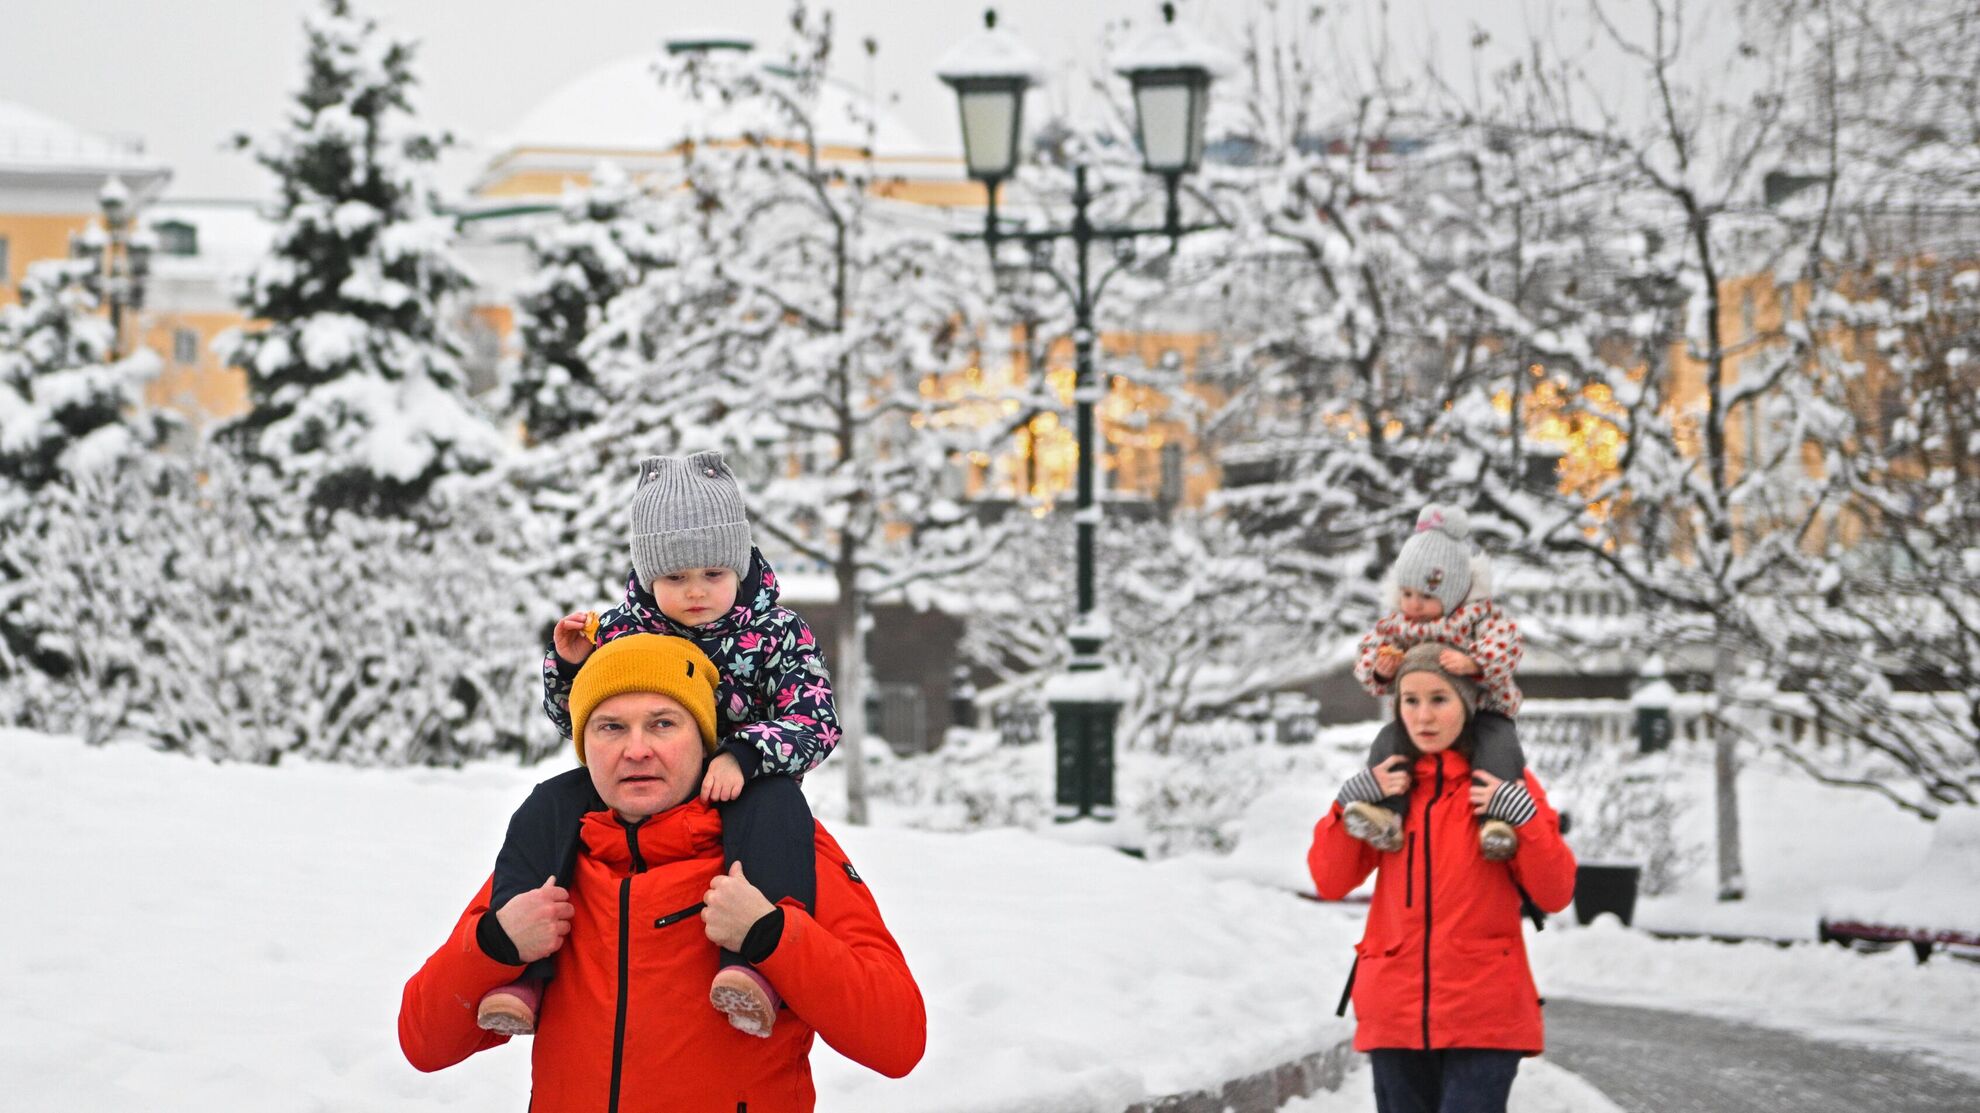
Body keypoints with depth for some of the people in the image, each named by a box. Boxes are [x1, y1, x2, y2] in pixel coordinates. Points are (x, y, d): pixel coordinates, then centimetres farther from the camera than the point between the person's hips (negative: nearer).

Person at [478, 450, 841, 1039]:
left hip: (741, 791, -3)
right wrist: (567, 664, -10)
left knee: (777, 807, -37)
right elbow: (575, 724, 11)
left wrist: (744, 757, -31)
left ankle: (756, 965, -53)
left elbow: (815, 720, -13)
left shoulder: (778, 634, -4)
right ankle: (521, 972, -25)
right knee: (548, 808, -19)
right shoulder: (619, 633, 3)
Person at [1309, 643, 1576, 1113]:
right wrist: (1350, 805, -7)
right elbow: (1330, 882, 6)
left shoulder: (1505, 786, 1)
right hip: (1396, 1013, 4)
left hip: (1484, 1017, -4)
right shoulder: (1388, 785, 10)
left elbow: (1554, 894, -4)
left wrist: (1526, 817, -17)